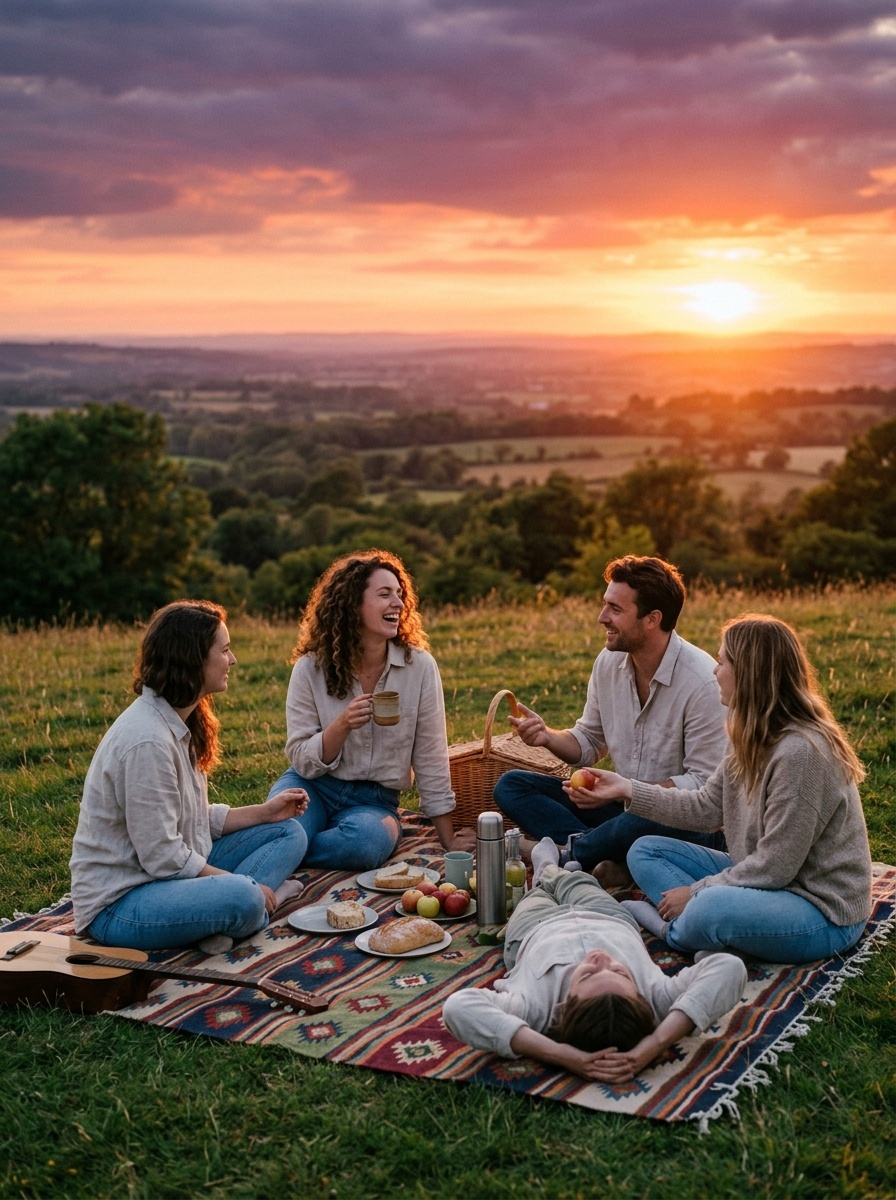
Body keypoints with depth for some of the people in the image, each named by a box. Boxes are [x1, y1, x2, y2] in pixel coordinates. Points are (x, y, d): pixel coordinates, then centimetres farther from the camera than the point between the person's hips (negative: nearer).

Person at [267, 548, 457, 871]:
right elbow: (303, 762, -6)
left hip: (375, 800, 1)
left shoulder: (419, 666, -8)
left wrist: (451, 847, -2)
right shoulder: (311, 668, -7)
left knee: (366, 840, -35)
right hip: (313, 787, 0)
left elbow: (430, 763, -3)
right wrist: (342, 726, -25)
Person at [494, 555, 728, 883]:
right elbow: (589, 742, 12)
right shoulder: (609, 662, 0)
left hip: (690, 822, -7)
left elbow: (706, 784, -21)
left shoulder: (702, 682, -21)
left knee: (640, 825, -42)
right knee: (510, 786, -3)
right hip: (626, 806, 7)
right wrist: (548, 737, -10)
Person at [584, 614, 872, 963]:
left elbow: (774, 867, -23)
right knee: (644, 851, 9)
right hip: (764, 882, 10)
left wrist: (696, 892, -14)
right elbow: (706, 808, 10)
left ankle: (678, 930, -4)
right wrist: (627, 789, 9)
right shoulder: (756, 741, 4)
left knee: (712, 908, -37)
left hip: (823, 909, -9)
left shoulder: (801, 752, -26)